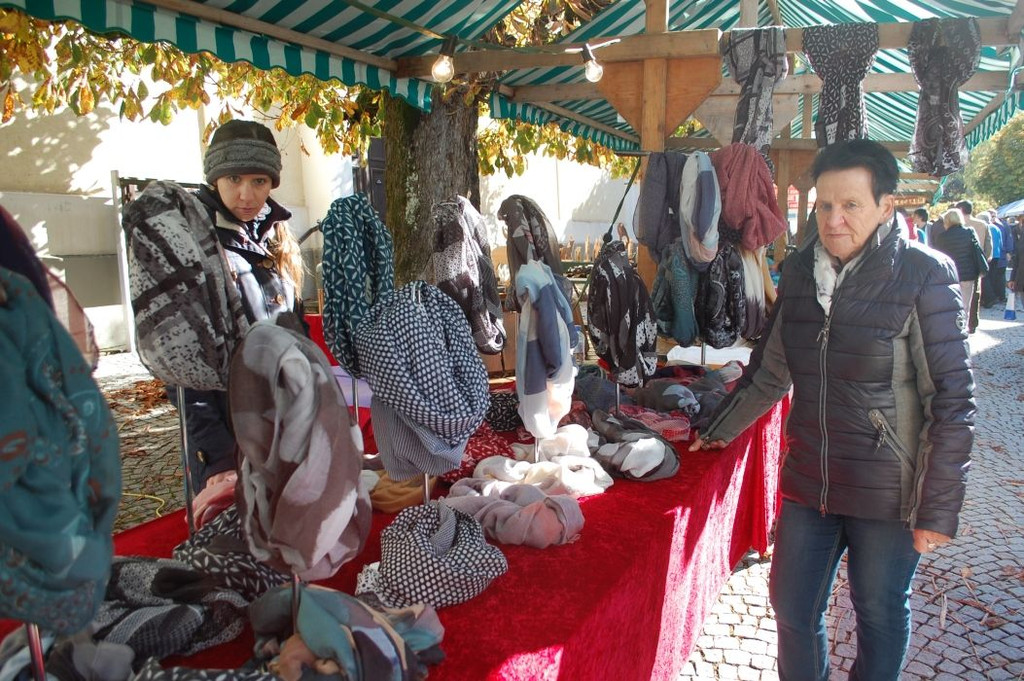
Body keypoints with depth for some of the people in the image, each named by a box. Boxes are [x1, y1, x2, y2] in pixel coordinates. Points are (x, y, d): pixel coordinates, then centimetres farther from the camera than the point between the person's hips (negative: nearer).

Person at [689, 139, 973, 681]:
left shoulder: (924, 275, -12)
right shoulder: (800, 271, 3)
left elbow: (952, 400, -12)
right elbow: (770, 371, 14)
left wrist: (938, 508, -13)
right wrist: (718, 430, 19)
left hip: (887, 493, -4)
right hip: (808, 483, 5)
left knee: (880, 616, 15)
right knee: (792, 609, 14)